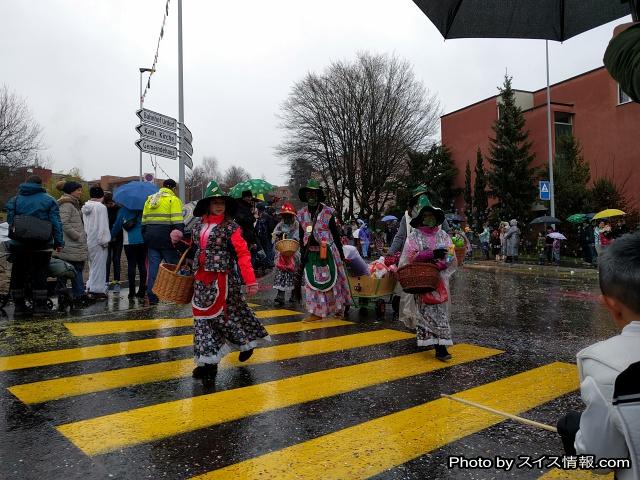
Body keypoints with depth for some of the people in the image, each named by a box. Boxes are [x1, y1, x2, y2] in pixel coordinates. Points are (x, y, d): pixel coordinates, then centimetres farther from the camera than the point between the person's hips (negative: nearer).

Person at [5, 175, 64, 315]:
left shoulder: (14, 200, 8)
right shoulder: (49, 200, -1)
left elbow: (10, 222, 6)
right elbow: (56, 223, -4)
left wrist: (15, 236, 15)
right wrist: (59, 242, 0)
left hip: (18, 245, 2)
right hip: (42, 246, -2)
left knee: (18, 274, 12)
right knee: (39, 274, 2)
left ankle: (19, 305, 17)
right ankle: (39, 306, 3)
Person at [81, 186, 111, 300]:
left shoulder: (85, 207, 11)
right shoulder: (101, 207, -13)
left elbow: (84, 225, 14)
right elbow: (103, 226, -16)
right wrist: (105, 240, -10)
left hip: (88, 241, 8)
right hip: (98, 242, -8)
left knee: (92, 265, 18)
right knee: (99, 265, -1)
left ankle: (90, 288, 22)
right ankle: (97, 290, 1)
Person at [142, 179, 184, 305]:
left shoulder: (149, 200, 18)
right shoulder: (173, 200, -3)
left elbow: (144, 222, 19)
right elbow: (178, 222, -15)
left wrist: (145, 238, 23)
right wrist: (179, 234, -17)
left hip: (151, 239, 6)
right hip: (166, 239, -6)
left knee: (153, 267, 7)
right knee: (174, 266, 4)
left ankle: (152, 297, 8)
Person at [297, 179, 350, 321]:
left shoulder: (327, 212, -4)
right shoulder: (302, 214, 6)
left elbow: (335, 234, 0)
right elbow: (301, 237, 10)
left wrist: (341, 253, 0)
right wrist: (303, 255, 8)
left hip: (328, 252, -3)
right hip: (311, 254, 3)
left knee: (332, 280, 4)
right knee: (312, 282, 2)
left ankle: (339, 308, 20)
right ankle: (317, 312, 10)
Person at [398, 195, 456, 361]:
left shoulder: (443, 235, 8)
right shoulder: (414, 236, 1)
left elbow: (450, 257, 3)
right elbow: (411, 257, -11)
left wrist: (438, 266, -17)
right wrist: (433, 254, -20)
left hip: (439, 280, 2)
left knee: (440, 312, -2)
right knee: (428, 311, -3)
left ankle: (440, 347, 0)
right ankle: (439, 346, 3)